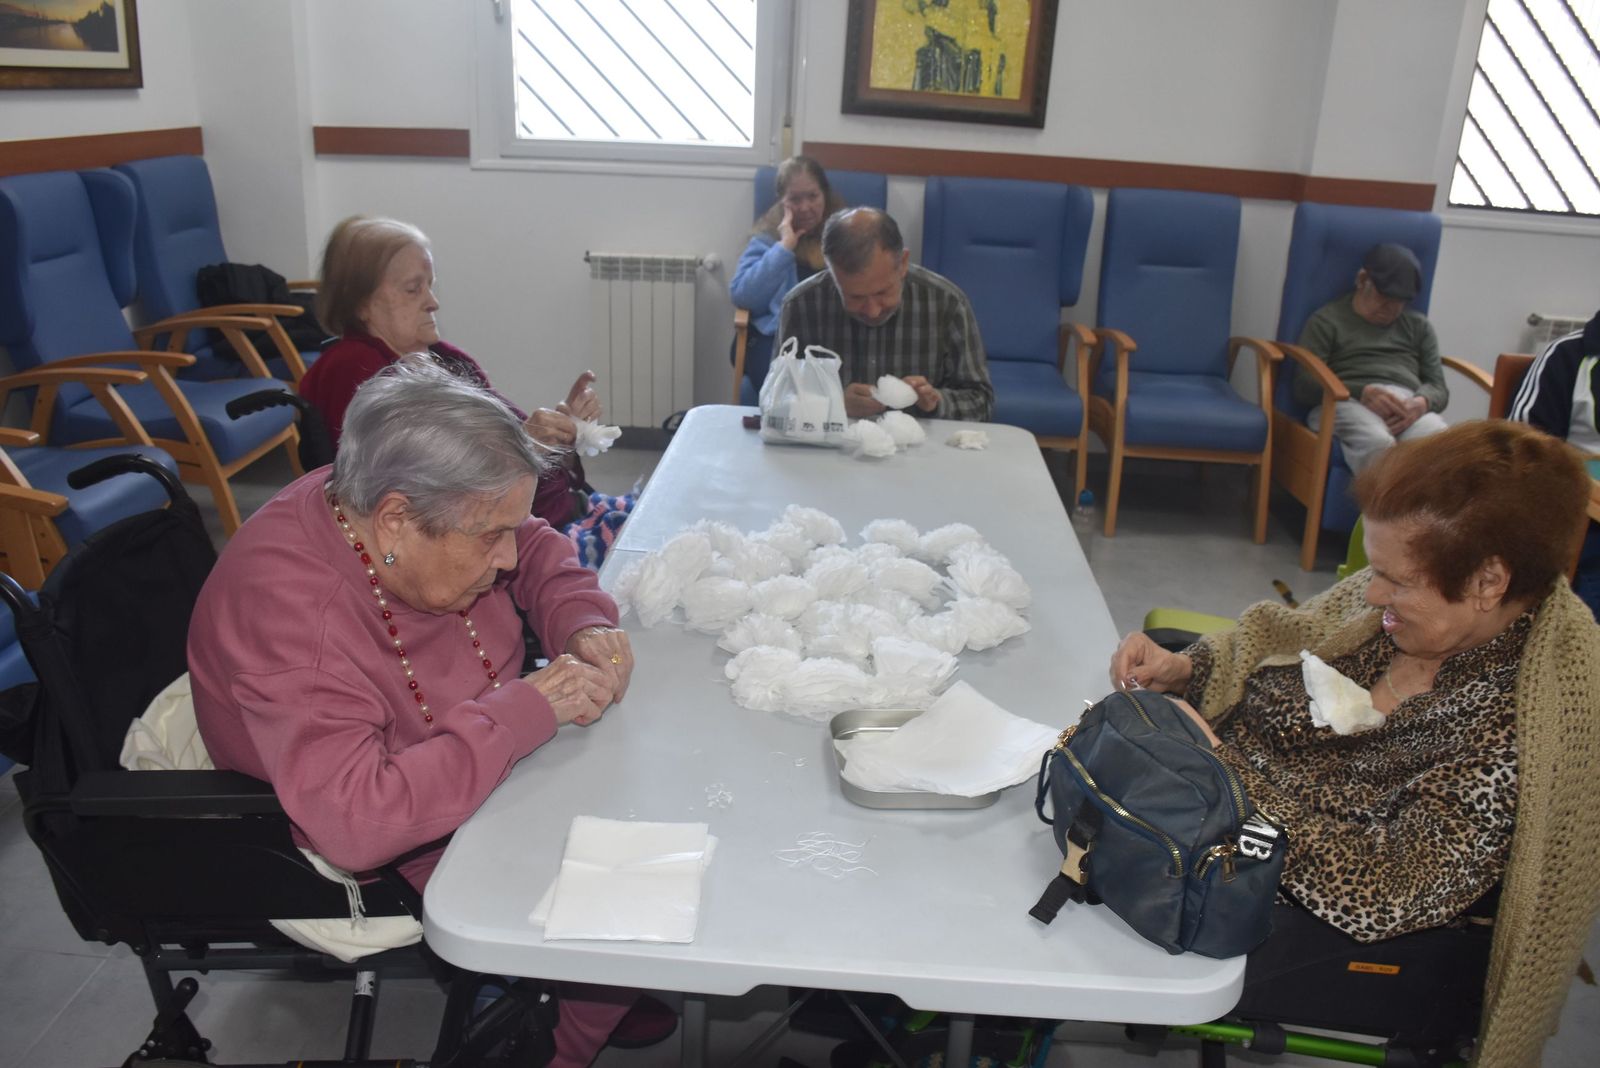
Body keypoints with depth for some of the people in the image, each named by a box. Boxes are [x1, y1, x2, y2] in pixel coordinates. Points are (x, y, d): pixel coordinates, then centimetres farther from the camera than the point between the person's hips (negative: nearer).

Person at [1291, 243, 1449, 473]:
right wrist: (1362, 393, -14)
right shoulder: (1327, 320, 16)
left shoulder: (1419, 326, 29)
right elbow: (1304, 387, 3)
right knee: (1377, 444, -41)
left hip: (1409, 406, 3)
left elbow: (1439, 387, 20)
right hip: (1347, 404, -3)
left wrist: (1421, 403, -7)